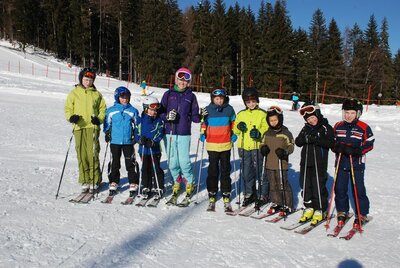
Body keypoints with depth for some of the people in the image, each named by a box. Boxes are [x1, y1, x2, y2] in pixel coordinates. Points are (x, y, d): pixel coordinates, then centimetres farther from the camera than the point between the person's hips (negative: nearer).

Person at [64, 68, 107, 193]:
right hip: (79, 127, 1)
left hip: (92, 127, -1)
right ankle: (85, 181, 10)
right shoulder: (74, 93, 12)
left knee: (93, 154, -8)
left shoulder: (97, 94, 12)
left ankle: (94, 181, 1)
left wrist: (99, 119, -5)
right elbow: (67, 108, 11)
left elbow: (103, 109, 13)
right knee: (81, 155, 0)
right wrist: (71, 117, -9)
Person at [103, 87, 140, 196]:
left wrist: (136, 137, 0)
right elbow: (107, 124, 12)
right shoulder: (111, 111, 2)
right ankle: (113, 182, 23)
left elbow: (137, 126, 7)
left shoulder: (133, 111, 2)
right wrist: (107, 134, 1)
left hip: (128, 142, -1)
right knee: (114, 163, 10)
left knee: (130, 163, 3)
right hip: (115, 141, 1)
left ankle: (133, 183, 12)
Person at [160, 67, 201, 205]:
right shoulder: (168, 94, 9)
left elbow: (194, 117, 8)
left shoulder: (191, 96, 8)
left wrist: (201, 116, -13)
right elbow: (161, 112, 8)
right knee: (172, 162, 5)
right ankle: (176, 183, 26)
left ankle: (189, 184, 15)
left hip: (184, 134, -2)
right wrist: (167, 116, -12)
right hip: (170, 133, 2)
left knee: (184, 161, -6)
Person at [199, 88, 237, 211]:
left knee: (225, 171, 8)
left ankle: (226, 197, 16)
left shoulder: (229, 109, 1)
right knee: (213, 171, 5)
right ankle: (212, 196, 15)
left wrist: (234, 135, 6)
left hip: (226, 145, 1)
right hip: (212, 145, -1)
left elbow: (234, 122, 14)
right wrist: (202, 134, -1)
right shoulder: (208, 110, -2)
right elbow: (203, 123, 9)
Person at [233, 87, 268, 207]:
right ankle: (250, 194, 26)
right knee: (247, 172, 11)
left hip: (257, 146, -4)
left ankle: (264, 195, 16)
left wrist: (259, 133, -22)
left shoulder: (262, 114, 0)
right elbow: (235, 131, 16)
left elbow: (267, 129, -4)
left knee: (260, 171, 2)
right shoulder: (241, 114, 12)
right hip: (244, 147, 4)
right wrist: (239, 127, -5)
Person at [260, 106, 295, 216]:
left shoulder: (285, 132, -6)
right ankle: (276, 203, 27)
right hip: (269, 164, 5)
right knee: (273, 185, 13)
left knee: (283, 185, -1)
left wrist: (285, 152, -23)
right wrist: (263, 148, -4)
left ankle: (287, 205, 12)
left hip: (281, 164, -5)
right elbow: (263, 143, 19)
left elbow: (291, 146, -4)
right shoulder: (267, 133, 9)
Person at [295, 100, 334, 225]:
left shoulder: (326, 128, -2)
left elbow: (331, 143, -13)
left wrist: (316, 140, -22)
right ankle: (309, 208, 24)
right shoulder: (306, 128, 12)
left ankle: (320, 210, 13)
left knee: (319, 186, -1)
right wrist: (305, 139, -13)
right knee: (305, 185, 9)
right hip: (305, 162, 5)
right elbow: (297, 142, 7)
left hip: (319, 162, -5)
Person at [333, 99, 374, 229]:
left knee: (358, 189, 0)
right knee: (340, 188, 7)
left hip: (357, 163, -3)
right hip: (341, 162, 3)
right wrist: (337, 147, -10)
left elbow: (369, 144, -3)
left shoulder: (364, 128, -4)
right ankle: (342, 211, 25)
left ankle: (361, 214, 15)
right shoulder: (338, 126, 6)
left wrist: (356, 151, -18)